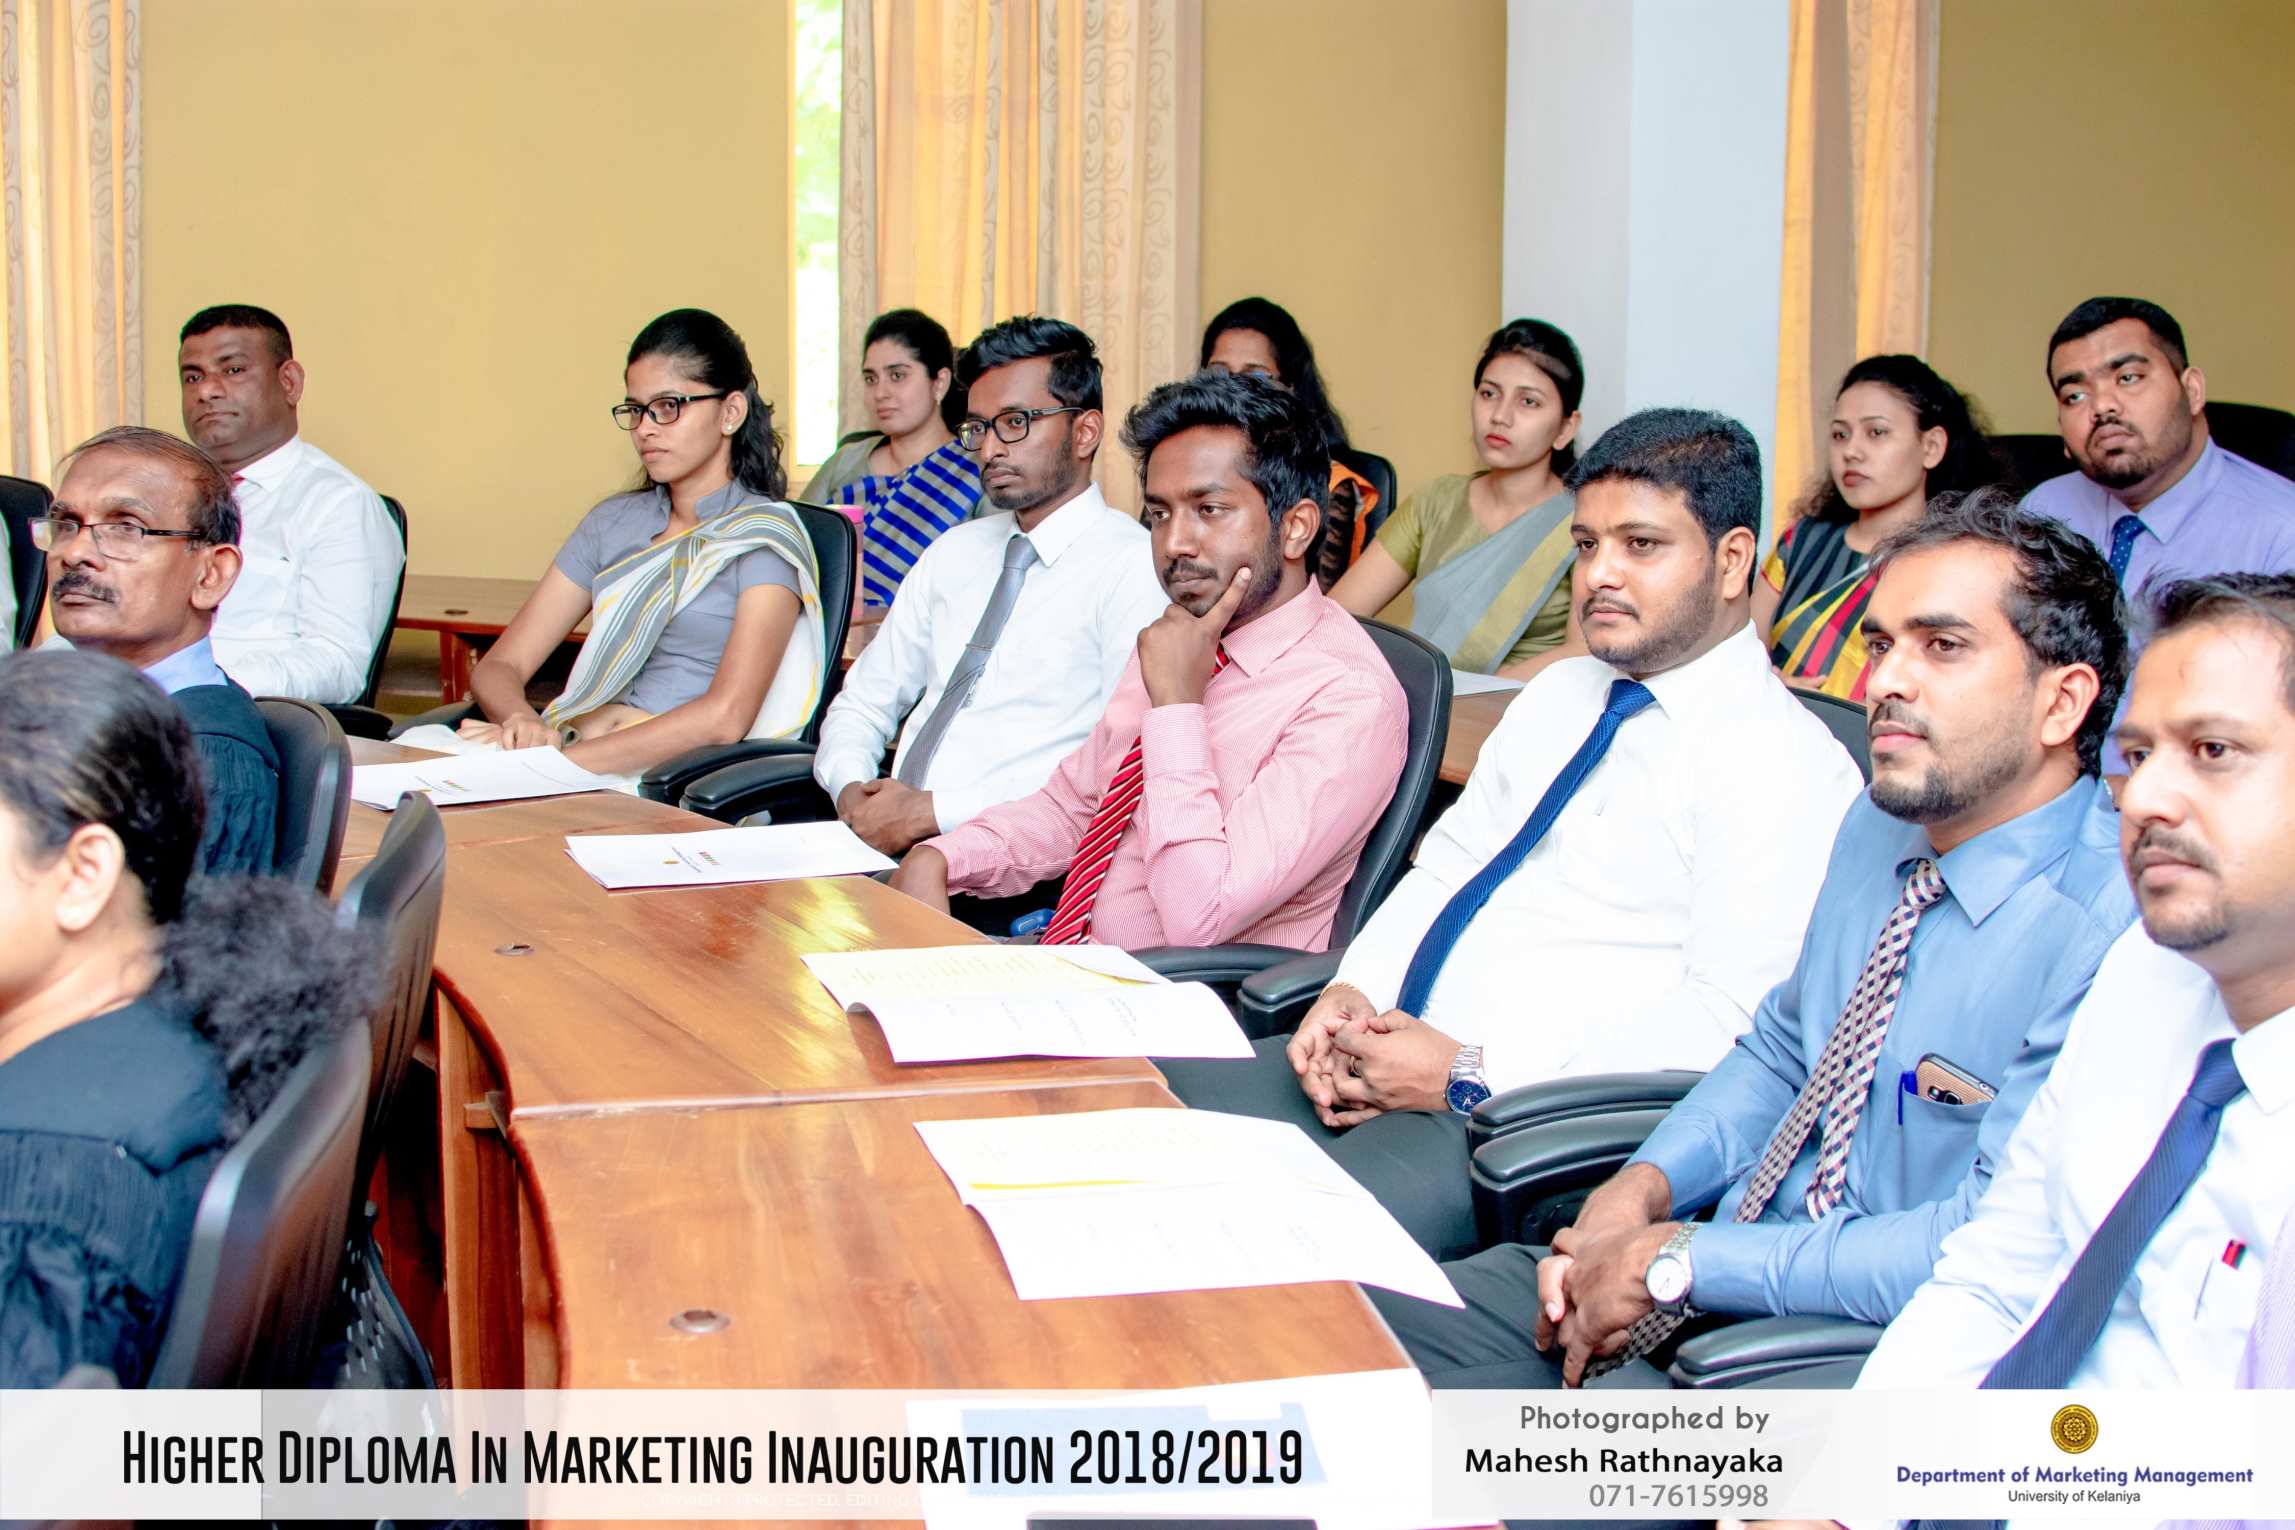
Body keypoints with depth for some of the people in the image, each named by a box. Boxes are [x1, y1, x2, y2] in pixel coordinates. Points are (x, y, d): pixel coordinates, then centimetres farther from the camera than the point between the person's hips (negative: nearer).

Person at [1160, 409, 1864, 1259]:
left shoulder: (1781, 761, -9)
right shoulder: (1558, 694, 19)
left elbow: (1723, 1023, -18)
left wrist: (1469, 1078, -18)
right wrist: (1353, 990, 0)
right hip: (1388, 1046, 8)